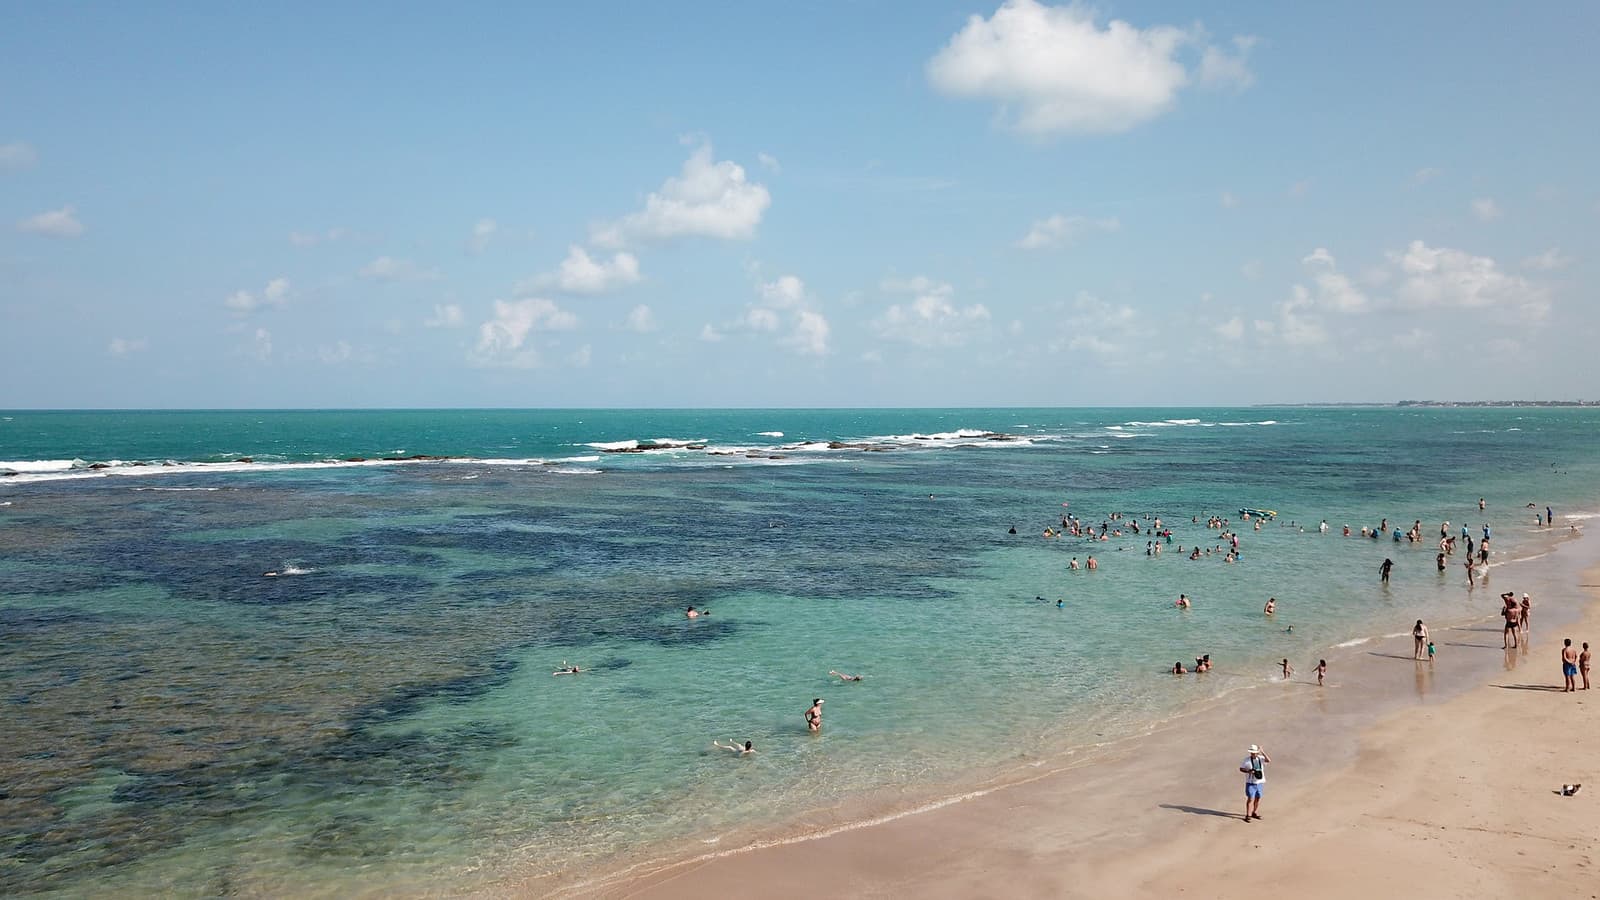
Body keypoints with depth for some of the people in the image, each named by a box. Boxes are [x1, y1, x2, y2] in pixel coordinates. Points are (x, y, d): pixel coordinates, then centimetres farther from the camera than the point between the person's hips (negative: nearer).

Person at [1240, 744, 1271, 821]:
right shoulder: (1247, 760, -7)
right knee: (1250, 799, -8)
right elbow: (1241, 768, -2)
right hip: (1251, 783, -4)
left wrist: (1262, 752, -25)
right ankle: (1248, 815, -4)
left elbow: (1269, 760, -18)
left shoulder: (1260, 758, 0)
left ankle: (1255, 813, 27)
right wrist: (1248, 771, -19)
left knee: (1258, 798, 12)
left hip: (1260, 782, 4)